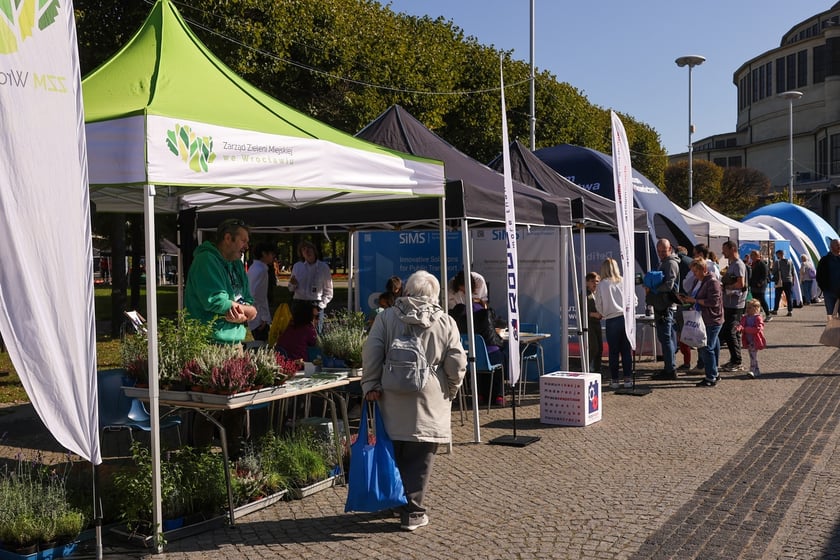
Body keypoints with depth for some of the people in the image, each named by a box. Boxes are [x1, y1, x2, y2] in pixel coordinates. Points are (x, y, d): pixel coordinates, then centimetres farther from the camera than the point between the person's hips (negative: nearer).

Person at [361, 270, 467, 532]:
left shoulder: (386, 317, 2)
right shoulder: (446, 322, 0)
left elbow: (371, 352, -5)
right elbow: (457, 363, -2)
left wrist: (370, 385, 1)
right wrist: (451, 389, 13)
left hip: (393, 399, 2)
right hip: (430, 401, -2)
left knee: (395, 454, 16)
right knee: (420, 458, 4)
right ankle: (413, 513, 6)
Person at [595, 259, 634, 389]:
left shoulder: (602, 285, -3)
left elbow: (598, 306, 2)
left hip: (612, 320, -2)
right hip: (626, 318, 2)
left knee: (613, 351, 6)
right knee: (626, 351, 8)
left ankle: (614, 380, 8)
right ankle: (628, 378, 8)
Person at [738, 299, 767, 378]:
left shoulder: (758, 318, -10)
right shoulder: (745, 318, 8)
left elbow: (759, 328, -22)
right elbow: (742, 324, -8)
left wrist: (747, 329, -24)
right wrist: (739, 328, -33)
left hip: (755, 340, -7)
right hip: (748, 341, 7)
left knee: (753, 355, -13)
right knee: (752, 355, 14)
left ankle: (752, 370, -15)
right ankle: (757, 370, 26)